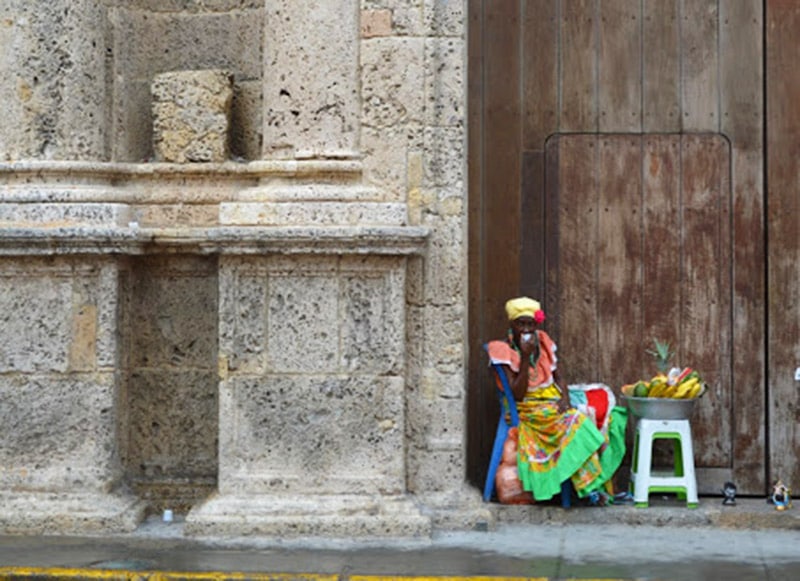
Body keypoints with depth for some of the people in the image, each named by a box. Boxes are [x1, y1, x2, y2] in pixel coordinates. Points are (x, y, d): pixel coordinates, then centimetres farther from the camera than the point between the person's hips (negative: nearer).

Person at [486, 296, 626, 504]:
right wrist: (525, 357, -22)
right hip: (531, 408, -6)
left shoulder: (542, 342, 8)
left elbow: (558, 376, 11)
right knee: (573, 421, -32)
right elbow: (517, 395, -16)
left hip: (555, 398, 6)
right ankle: (590, 486, -28)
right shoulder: (505, 351, -9)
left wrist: (565, 397, -11)